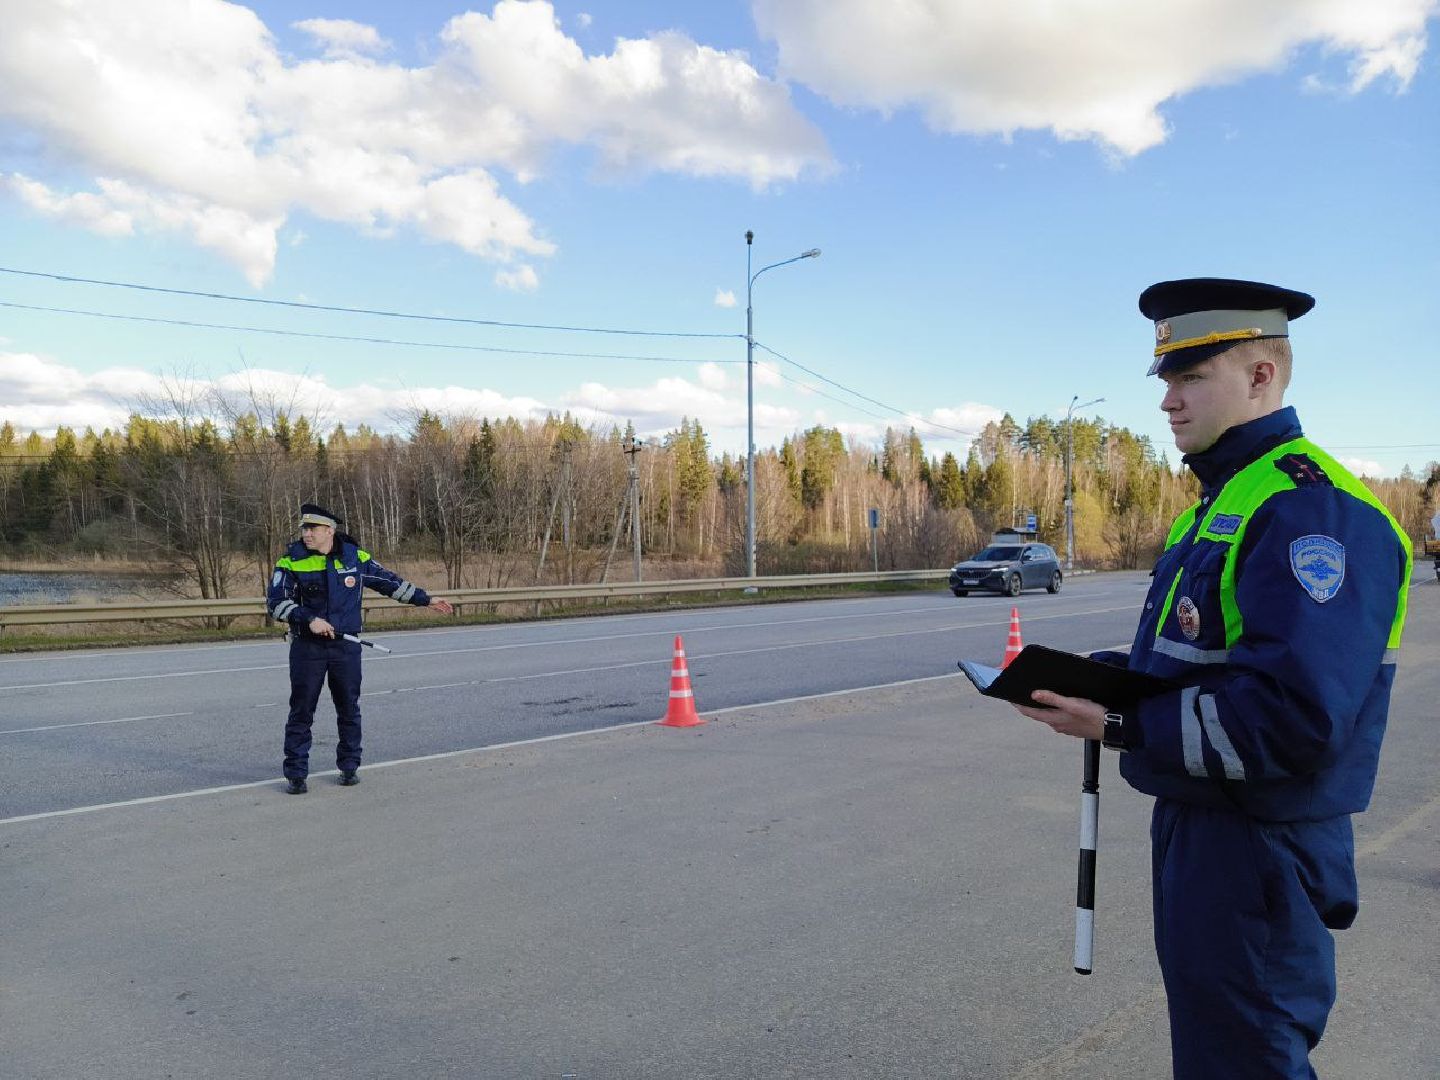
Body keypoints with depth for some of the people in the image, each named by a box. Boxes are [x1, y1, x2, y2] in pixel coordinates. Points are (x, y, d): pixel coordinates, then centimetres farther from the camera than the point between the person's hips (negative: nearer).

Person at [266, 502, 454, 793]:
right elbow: (276, 601, -9)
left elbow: (390, 582, 12)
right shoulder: (292, 561, -4)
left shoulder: (355, 557, 2)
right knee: (301, 711, 2)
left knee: (349, 709, 9)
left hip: (346, 646, 2)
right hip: (307, 647, -2)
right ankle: (296, 773, 11)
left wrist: (426, 599, 14)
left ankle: (349, 766, 23)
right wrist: (308, 619, -23)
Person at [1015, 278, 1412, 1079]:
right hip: (1195, 823, 10)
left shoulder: (1312, 507, -22)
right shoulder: (1221, 501, 11)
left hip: (1255, 853, -10)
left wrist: (1121, 728, -25)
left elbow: (1295, 718, -31)